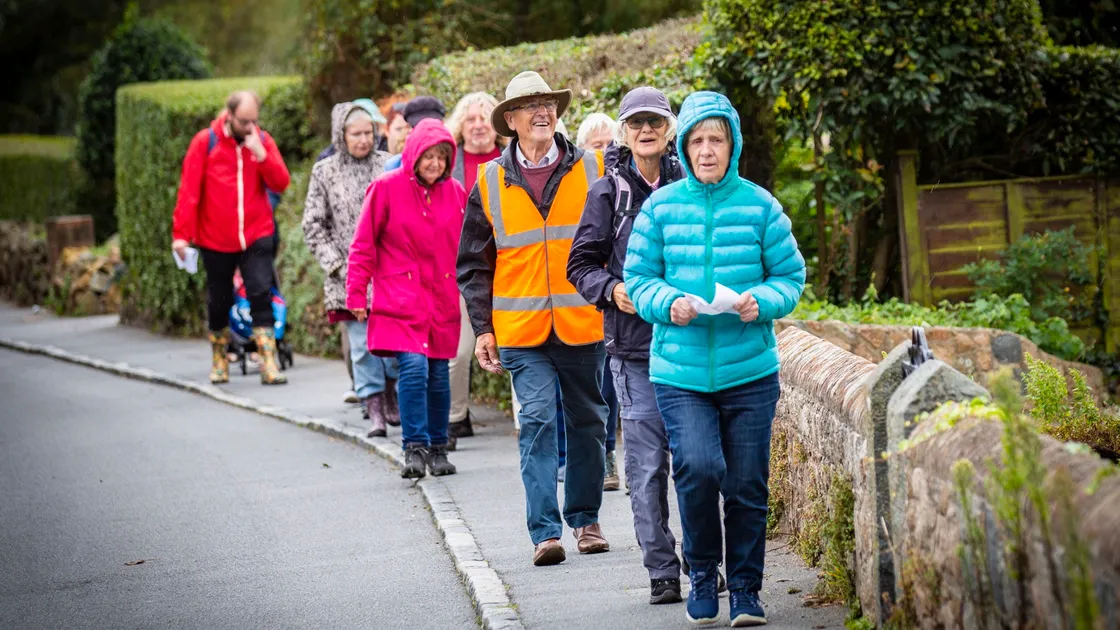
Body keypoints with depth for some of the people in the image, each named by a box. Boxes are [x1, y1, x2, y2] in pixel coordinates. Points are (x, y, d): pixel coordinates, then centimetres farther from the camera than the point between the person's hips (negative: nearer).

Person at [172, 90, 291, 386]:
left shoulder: (263, 141, 2)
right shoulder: (205, 142, -5)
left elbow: (281, 183, -4)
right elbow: (188, 190, -5)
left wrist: (261, 155, -19)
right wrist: (181, 233, -10)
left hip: (256, 236, 1)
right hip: (215, 239, 0)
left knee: (261, 294, -12)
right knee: (219, 301, 11)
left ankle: (269, 364, -12)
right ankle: (219, 360, 30)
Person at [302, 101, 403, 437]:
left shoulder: (388, 165, 4)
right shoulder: (325, 172, 4)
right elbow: (313, 225, 6)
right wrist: (335, 264, -3)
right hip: (349, 274, 0)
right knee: (362, 344, -3)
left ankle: (391, 395, 26)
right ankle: (374, 411, 2)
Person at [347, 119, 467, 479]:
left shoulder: (455, 193, 7)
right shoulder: (387, 188, -4)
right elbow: (364, 245, 0)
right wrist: (356, 293, -3)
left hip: (443, 299, 4)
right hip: (401, 299, -4)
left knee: (438, 375, 7)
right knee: (413, 368, -17)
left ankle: (438, 449, 21)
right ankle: (415, 449, -10)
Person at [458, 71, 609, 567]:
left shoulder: (593, 171, 1)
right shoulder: (490, 182, 3)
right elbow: (474, 263, 8)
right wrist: (482, 328, 2)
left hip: (583, 324, 1)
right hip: (521, 329, -1)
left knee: (587, 422, 10)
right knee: (537, 420, -10)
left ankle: (585, 520, 25)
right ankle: (545, 531, -9)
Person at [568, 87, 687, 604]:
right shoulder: (609, 192, 5)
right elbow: (581, 264, 8)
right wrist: (611, 290, -10)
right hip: (634, 345, -1)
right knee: (647, 464, -2)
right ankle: (662, 570, 6)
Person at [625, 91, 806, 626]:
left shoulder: (759, 206, 2)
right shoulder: (661, 206, 3)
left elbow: (791, 276, 7)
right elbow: (638, 277, 7)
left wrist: (761, 302, -14)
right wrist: (669, 303, -13)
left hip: (749, 370, 1)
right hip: (679, 369, -1)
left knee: (747, 484, 4)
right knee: (698, 467, -18)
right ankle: (702, 574, 6)